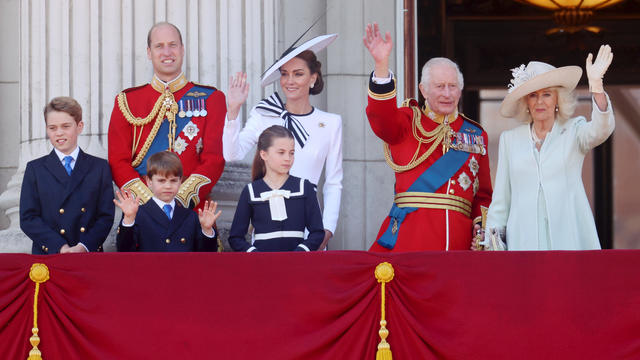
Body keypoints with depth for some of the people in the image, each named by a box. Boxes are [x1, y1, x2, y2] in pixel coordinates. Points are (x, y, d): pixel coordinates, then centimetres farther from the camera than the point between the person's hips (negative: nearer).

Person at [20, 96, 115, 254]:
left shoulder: (100, 167, 13)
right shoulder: (35, 169, 13)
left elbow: (106, 216, 8)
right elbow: (28, 218, 5)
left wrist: (84, 246, -9)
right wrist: (59, 247, -8)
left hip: (90, 255, -1)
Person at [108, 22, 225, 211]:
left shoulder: (211, 99, 10)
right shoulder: (127, 101, 12)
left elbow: (215, 160, 2)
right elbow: (118, 162, 6)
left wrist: (181, 200, -11)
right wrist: (150, 201, -9)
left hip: (193, 208, 0)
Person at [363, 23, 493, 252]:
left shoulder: (476, 134, 20)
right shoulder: (408, 122, 10)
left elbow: (483, 194, 21)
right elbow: (382, 119, -14)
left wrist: (482, 225, 2)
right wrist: (382, 64, -26)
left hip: (459, 238, 3)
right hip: (409, 234, -3)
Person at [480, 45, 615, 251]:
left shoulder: (574, 131, 9)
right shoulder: (510, 140, 14)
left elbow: (601, 130, -14)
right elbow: (500, 200, 16)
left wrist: (596, 85, -28)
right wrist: (492, 241, 10)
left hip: (568, 238, -1)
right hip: (525, 239, 2)